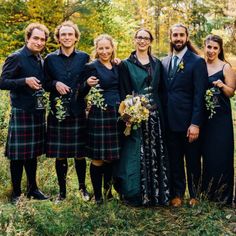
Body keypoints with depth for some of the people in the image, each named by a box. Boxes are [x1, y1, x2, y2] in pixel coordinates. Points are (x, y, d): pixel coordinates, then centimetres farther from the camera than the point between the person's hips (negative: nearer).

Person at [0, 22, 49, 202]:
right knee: (18, 154, 1)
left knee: (32, 153, 15)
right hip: (21, 113, -7)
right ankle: (16, 193, 12)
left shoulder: (41, 60, 13)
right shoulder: (16, 58, -8)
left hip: (38, 113, 7)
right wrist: (25, 81, -24)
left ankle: (33, 188, 25)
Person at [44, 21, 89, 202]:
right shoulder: (50, 59, 6)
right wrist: (55, 84, -11)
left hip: (78, 111, 0)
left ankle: (83, 187, 25)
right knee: (60, 155, 5)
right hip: (57, 111, 1)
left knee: (80, 153, 6)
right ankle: (62, 190, 19)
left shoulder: (84, 57, 6)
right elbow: (45, 83, 8)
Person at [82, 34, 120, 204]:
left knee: (111, 157, 12)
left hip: (116, 114, 6)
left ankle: (108, 190, 25)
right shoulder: (92, 67, -3)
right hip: (99, 115, -5)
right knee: (98, 158, 0)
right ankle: (98, 195, 11)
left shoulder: (117, 67, 14)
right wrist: (88, 85, -21)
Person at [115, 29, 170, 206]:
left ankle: (157, 193, 18)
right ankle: (135, 195, 10)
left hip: (154, 116, 3)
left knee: (155, 155, 6)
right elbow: (123, 93, -2)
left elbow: (160, 90, 12)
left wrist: (160, 111, 3)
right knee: (135, 156, -1)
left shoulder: (157, 64, 12)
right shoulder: (126, 64, 2)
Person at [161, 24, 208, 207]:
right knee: (174, 160, 13)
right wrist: (162, 119, 4)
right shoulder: (164, 62, 10)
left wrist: (195, 123, -17)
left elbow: (199, 95, -11)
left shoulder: (197, 62, -6)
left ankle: (194, 195, 26)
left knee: (193, 160, 9)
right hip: (170, 122, 4)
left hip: (189, 122, -4)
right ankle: (177, 193, 27)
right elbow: (163, 92, 11)